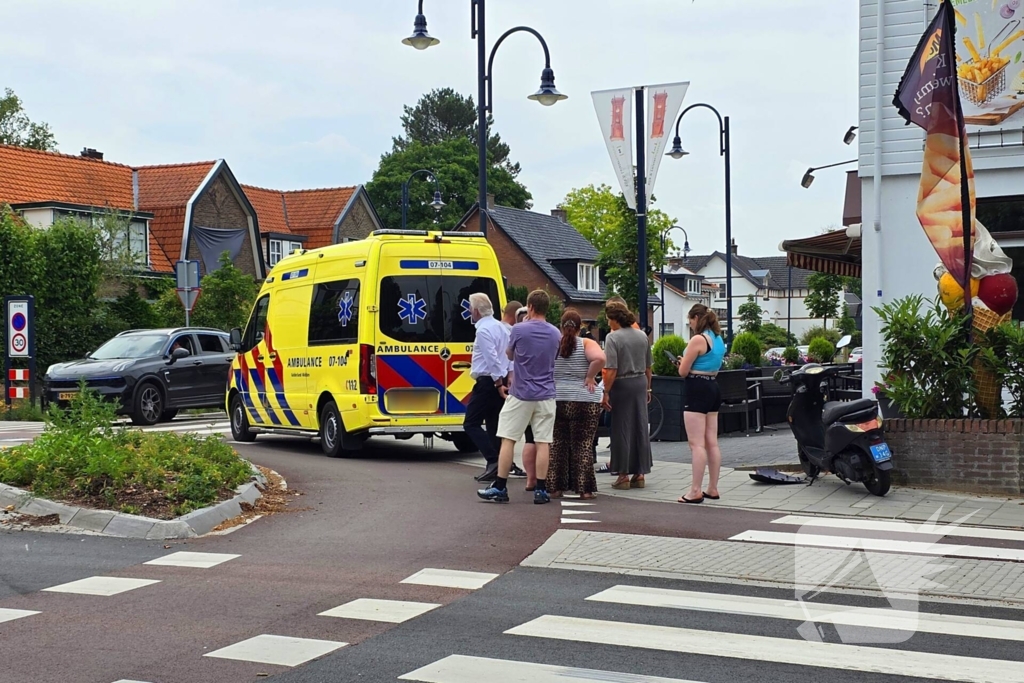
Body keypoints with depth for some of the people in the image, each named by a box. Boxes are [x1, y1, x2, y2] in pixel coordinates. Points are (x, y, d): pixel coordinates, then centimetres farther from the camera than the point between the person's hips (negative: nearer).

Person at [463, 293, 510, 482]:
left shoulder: (483, 330, -15)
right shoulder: (500, 327, 14)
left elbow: (492, 358, -22)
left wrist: (498, 380, -18)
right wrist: (504, 378, 12)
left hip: (488, 382, -9)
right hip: (499, 381, 9)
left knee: (471, 424, -4)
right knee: (494, 425, 11)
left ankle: (493, 461, -14)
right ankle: (496, 466, 10)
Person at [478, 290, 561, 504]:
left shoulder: (519, 330, -9)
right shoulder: (555, 334, 4)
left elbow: (510, 355, 8)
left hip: (520, 394, -3)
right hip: (545, 395, 3)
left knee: (508, 440, 3)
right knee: (543, 442, 2)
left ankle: (500, 487, 4)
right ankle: (540, 490, 2)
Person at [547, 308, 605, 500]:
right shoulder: (587, 344, -4)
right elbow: (600, 358, -22)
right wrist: (590, 377, -10)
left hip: (555, 401, 2)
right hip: (584, 402, -2)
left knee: (557, 445, 9)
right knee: (582, 446, 3)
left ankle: (555, 487, 10)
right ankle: (584, 488, 2)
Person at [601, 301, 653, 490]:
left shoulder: (613, 337, -13)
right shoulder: (642, 336, 7)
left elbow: (611, 370, -19)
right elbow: (648, 367, 13)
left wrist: (606, 392, -14)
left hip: (622, 385, -6)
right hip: (640, 383, 6)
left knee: (622, 430, 2)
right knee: (640, 428, 10)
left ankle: (624, 475, 6)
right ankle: (640, 474, 14)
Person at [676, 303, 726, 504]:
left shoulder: (698, 339, -15)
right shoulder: (718, 339, 12)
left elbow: (683, 371, -12)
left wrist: (683, 361, 10)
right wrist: (688, 362, 17)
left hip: (697, 391, -9)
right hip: (713, 389, 9)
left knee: (697, 444, -9)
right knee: (712, 443, 11)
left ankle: (696, 491, -9)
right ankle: (712, 489, 15)